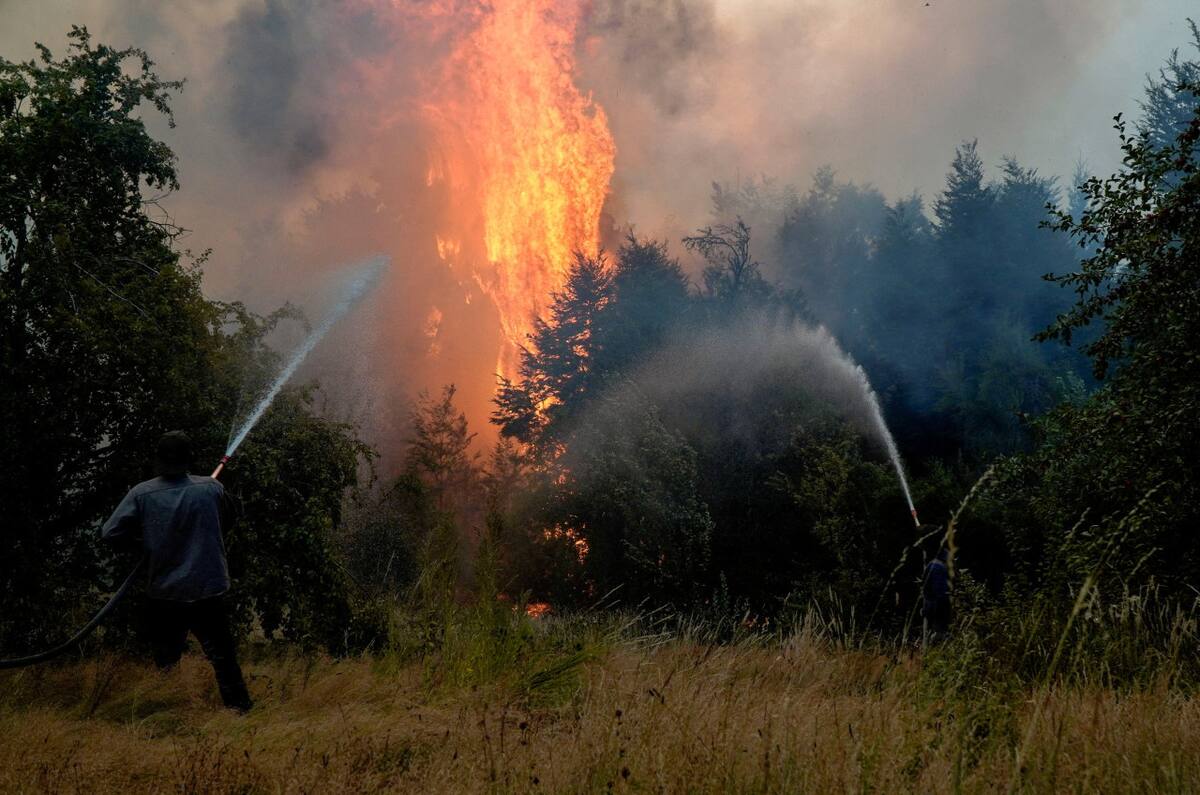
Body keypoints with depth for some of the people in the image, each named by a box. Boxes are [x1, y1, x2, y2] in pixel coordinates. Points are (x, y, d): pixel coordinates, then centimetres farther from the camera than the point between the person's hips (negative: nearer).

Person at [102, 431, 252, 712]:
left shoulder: (141, 494, -9)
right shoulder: (211, 488, -7)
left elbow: (111, 533, -10)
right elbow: (230, 515, 13)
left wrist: (143, 541, 5)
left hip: (163, 596, 1)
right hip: (208, 592, -1)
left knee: (163, 664, 16)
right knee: (223, 658, 7)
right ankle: (240, 709, 7)